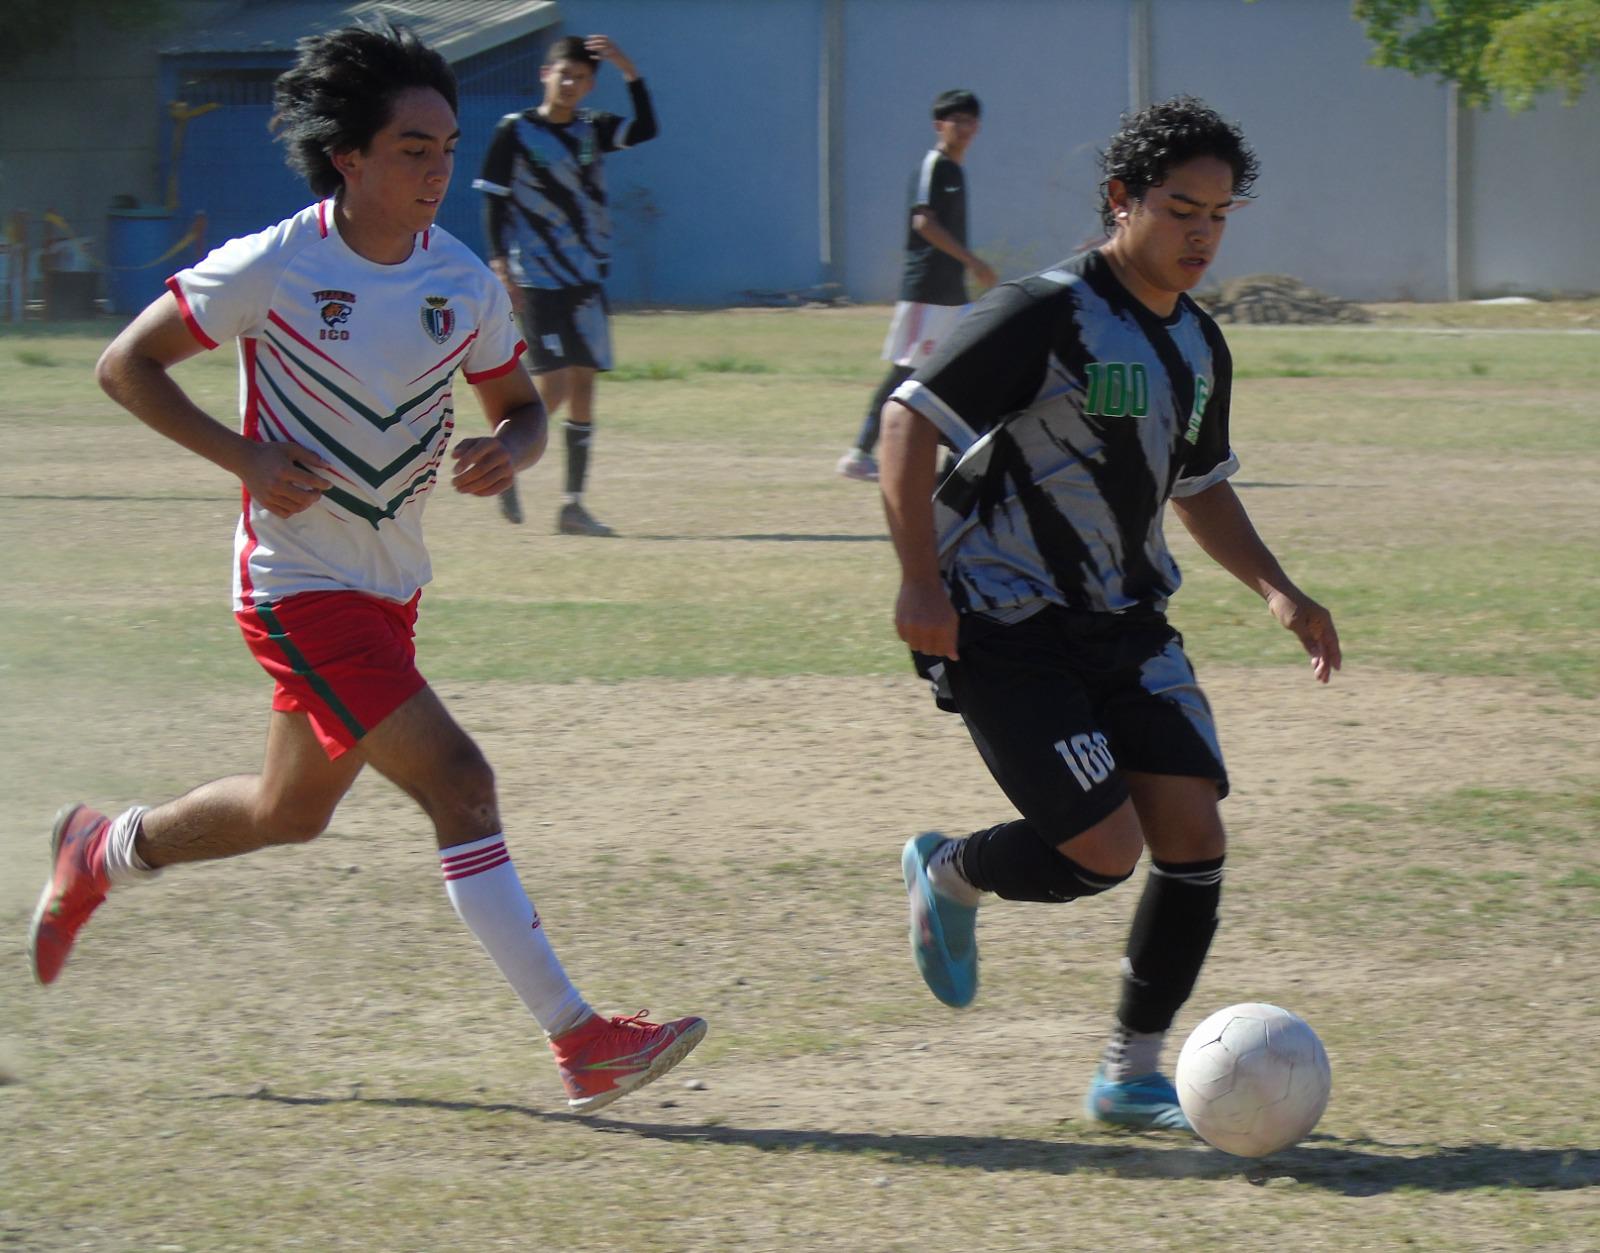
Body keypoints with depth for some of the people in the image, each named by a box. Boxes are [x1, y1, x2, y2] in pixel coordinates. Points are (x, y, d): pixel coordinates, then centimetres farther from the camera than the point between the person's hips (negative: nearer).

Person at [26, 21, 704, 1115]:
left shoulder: (464, 285, -2)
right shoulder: (274, 268, -16)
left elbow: (523, 406, 12)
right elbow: (127, 365, -7)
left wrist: (511, 450, -13)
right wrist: (246, 458, -18)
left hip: (392, 588, 7)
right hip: (298, 583, -7)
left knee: (292, 811, 22)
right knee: (458, 782, -18)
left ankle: (100, 854, 48)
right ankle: (581, 1042, -19)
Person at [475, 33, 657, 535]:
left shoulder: (591, 130, 9)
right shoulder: (515, 132, -4)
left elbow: (644, 129, -5)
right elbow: (493, 202, -5)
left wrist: (628, 71, -14)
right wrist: (502, 268, -13)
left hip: (586, 280, 5)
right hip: (537, 282, -5)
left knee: (584, 385, 4)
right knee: (554, 386, -13)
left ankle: (573, 505, 8)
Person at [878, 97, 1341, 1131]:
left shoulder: (1199, 346, 11)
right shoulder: (1047, 314, -14)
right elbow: (910, 423, -15)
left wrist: (1278, 590, 11)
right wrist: (922, 582, -22)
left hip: (1126, 622, 7)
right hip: (1006, 629, -7)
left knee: (1195, 835, -5)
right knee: (1106, 849, -15)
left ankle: (1132, 1075, 10)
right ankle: (948, 877, 17)